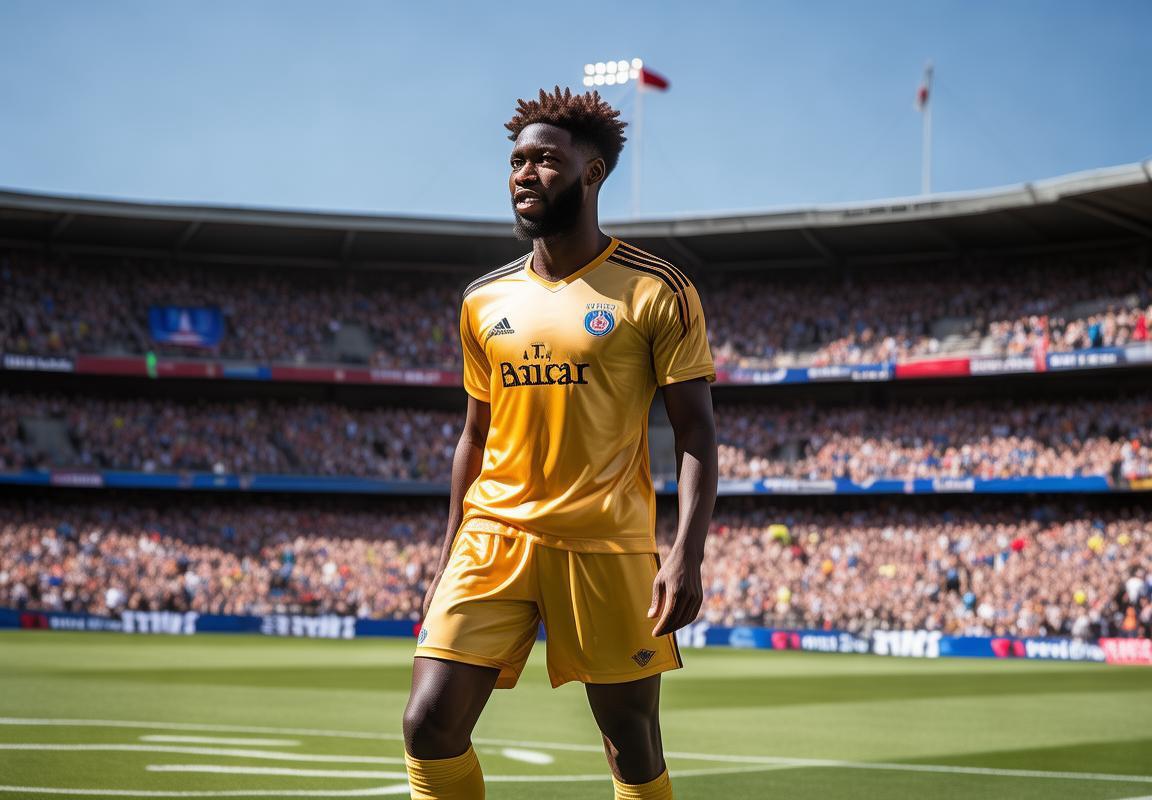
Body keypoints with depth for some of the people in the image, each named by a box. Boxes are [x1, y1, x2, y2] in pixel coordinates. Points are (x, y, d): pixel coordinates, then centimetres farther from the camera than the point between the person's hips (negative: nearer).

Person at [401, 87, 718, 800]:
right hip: (493, 536, 4)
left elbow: (696, 433, -4)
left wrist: (686, 556, -15)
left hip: (606, 546, -3)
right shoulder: (485, 301, 12)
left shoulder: (657, 293, -2)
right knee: (430, 726, -9)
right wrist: (450, 554, 16)